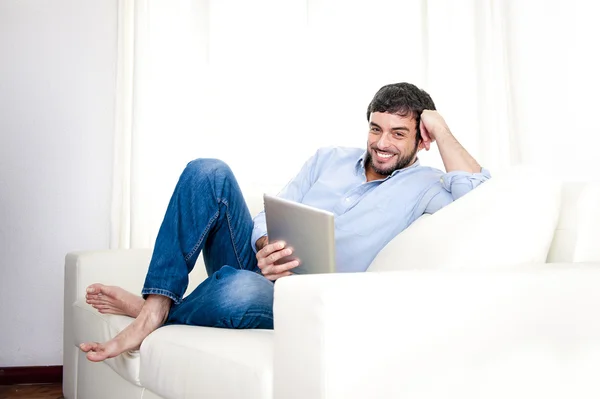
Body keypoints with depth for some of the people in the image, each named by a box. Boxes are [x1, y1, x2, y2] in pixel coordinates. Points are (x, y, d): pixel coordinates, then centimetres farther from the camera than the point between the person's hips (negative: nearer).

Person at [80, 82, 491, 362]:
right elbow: (272, 214, 7)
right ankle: (157, 300, -23)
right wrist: (266, 248, -17)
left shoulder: (423, 186, 4)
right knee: (208, 172, -17)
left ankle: (153, 316, -12)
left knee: (239, 290, -41)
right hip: (258, 266, 5)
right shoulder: (329, 158, 16)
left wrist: (441, 129, -6)